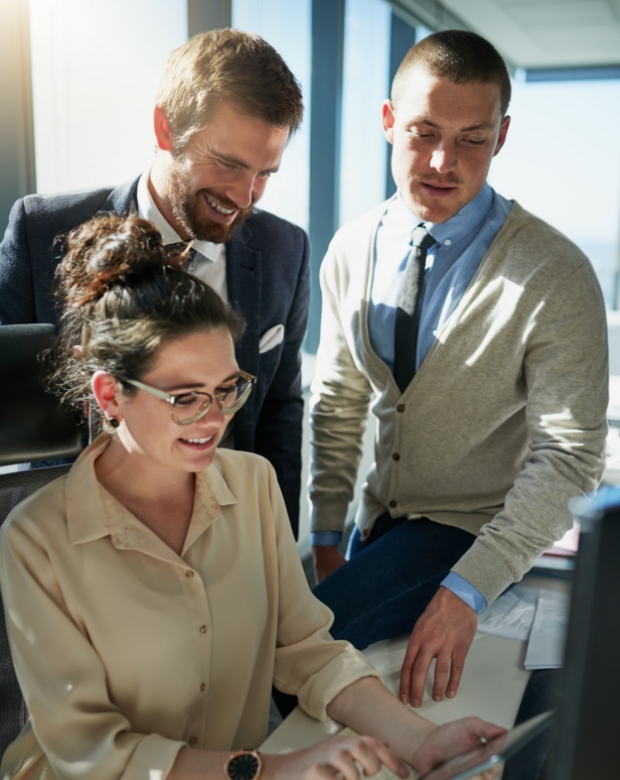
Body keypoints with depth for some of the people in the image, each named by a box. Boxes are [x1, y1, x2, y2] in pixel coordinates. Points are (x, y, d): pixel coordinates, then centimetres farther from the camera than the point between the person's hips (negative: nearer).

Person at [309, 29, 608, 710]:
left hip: (473, 530, -5)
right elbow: (337, 405, 3)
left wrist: (467, 590, -26)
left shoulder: (554, 277, -19)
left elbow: (568, 458, -19)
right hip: (377, 524, 5)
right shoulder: (351, 252, -3)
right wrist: (326, 537, 2)